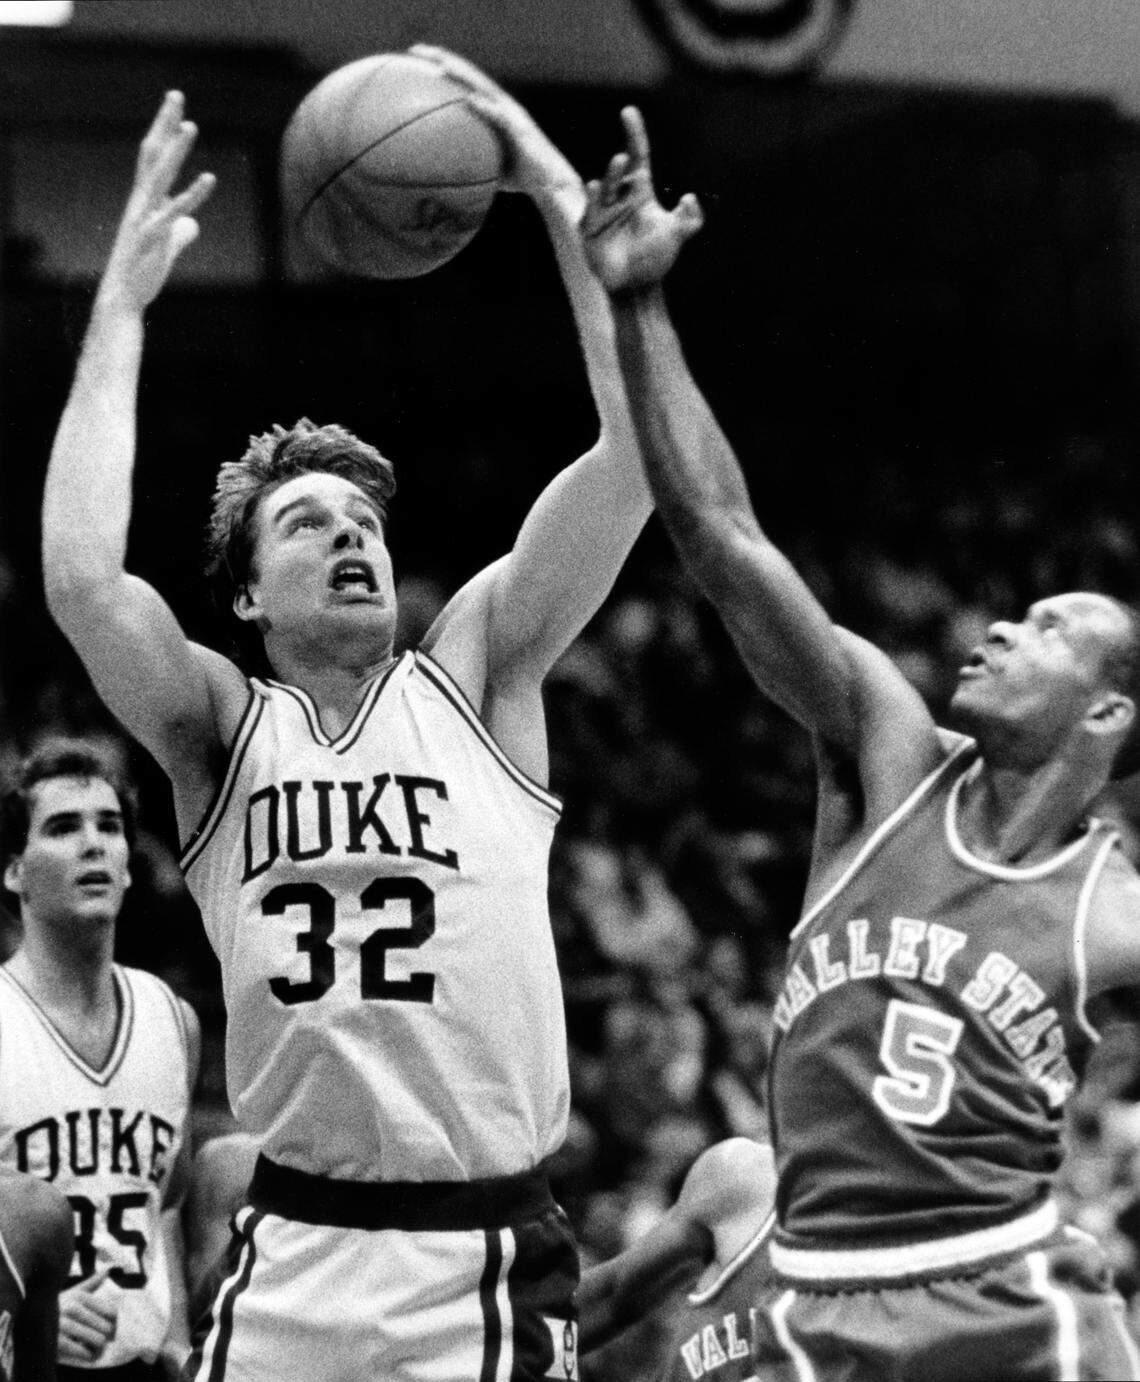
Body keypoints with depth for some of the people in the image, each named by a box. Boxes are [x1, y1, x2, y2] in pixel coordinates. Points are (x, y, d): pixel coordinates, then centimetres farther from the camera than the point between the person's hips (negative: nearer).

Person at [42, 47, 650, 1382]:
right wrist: (123, 301, -9)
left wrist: (563, 198, -10)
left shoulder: (476, 675, 4)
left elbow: (633, 457, -6)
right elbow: (79, 577, -15)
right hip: (292, 1255, 1)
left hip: (486, 1255, 0)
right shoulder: (219, 731, 4)